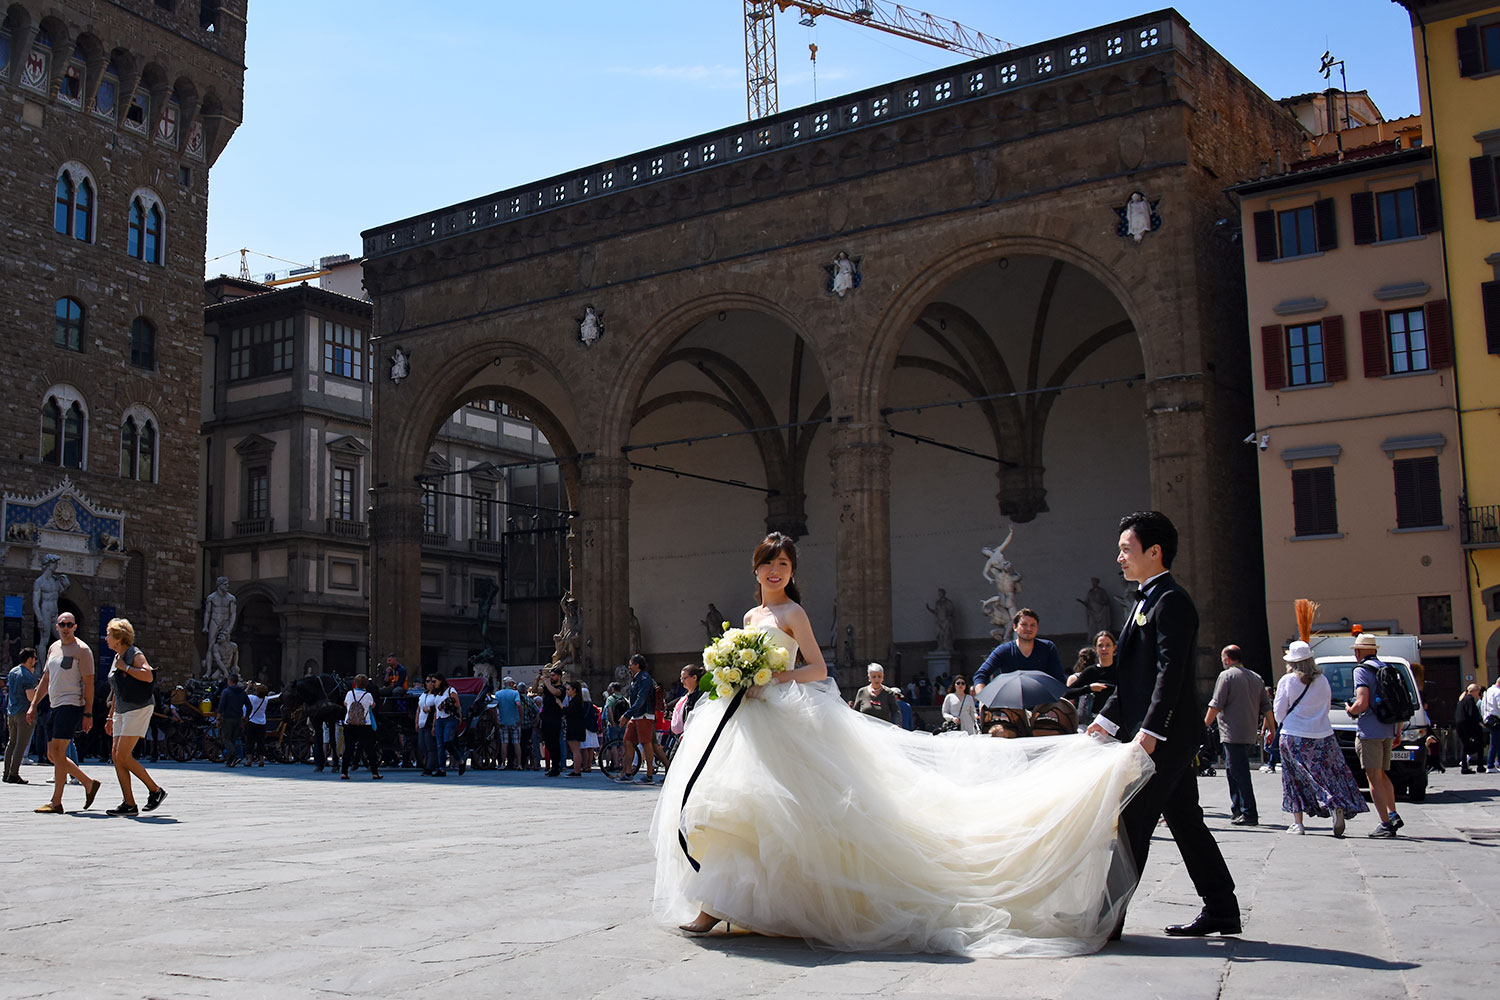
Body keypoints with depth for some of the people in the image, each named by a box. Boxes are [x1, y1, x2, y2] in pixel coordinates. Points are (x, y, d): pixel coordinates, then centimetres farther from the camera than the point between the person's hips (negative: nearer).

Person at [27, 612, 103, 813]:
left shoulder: (82, 650, -6)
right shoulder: (53, 647, 17)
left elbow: (89, 683, -10)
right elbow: (45, 680, 24)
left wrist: (88, 714, -15)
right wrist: (33, 705, 18)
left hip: (71, 705, -8)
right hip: (54, 706, 8)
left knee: (58, 753, -13)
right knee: (52, 756, 8)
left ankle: (56, 802, -10)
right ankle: (89, 783, 20)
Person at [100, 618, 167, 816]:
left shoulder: (135, 655, -9)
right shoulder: (117, 658, 18)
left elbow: (148, 676, -27)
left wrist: (125, 667, -18)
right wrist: (111, 717, 25)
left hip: (139, 708, -9)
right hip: (122, 711, 9)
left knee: (124, 755, -14)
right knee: (116, 755, 0)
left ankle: (155, 790, -1)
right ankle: (129, 804, 2)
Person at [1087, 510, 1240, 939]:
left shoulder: (1171, 600, -13)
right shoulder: (1150, 600, 18)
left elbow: (1170, 672, -21)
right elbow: (1138, 674, 21)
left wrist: (1149, 731, -26)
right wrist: (1107, 720, 17)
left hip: (1165, 736, -10)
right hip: (1162, 738, 10)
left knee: (1132, 823, -7)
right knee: (1186, 822, 13)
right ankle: (1221, 910, 21)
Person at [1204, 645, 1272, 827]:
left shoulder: (1226, 675, -6)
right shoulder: (1256, 678, 15)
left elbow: (1216, 705, -11)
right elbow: (1267, 708, 14)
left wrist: (1204, 726, -3)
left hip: (1233, 735, -8)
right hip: (1250, 734, 8)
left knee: (1239, 773, -7)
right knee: (1233, 771, 18)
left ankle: (1249, 814, -9)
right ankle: (1237, 810, 19)